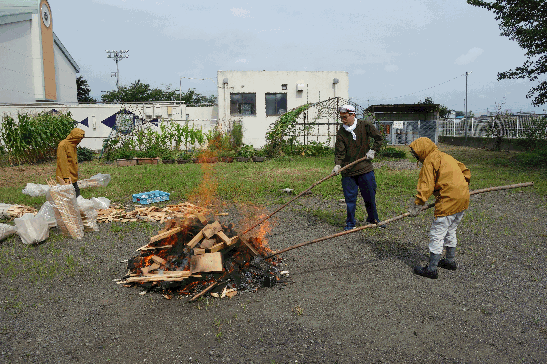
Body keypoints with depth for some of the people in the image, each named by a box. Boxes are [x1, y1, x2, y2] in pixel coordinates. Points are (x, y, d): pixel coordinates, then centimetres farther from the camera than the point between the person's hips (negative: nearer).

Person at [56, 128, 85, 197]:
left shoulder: (73, 145, 13)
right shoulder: (63, 145, -15)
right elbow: (62, 162, -18)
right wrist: (66, 177, -20)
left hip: (73, 177, 9)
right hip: (67, 178, -9)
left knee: (77, 195, 12)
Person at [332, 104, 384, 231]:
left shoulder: (365, 125, 0)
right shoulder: (340, 132, 0)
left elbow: (379, 138, 10)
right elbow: (339, 152, -4)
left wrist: (372, 150, -2)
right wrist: (337, 165, -20)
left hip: (365, 168, 0)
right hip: (348, 171, 0)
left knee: (370, 196, 10)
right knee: (350, 198, 3)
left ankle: (373, 219, 30)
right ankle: (350, 223, 18)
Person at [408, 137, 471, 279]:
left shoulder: (430, 161, -9)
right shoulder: (445, 156, 17)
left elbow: (426, 187, -15)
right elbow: (465, 171, 24)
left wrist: (417, 206, -12)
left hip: (449, 201, -9)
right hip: (463, 199, 10)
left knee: (437, 235, -3)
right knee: (450, 231, 24)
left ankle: (432, 269, 1)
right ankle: (450, 260, 37)